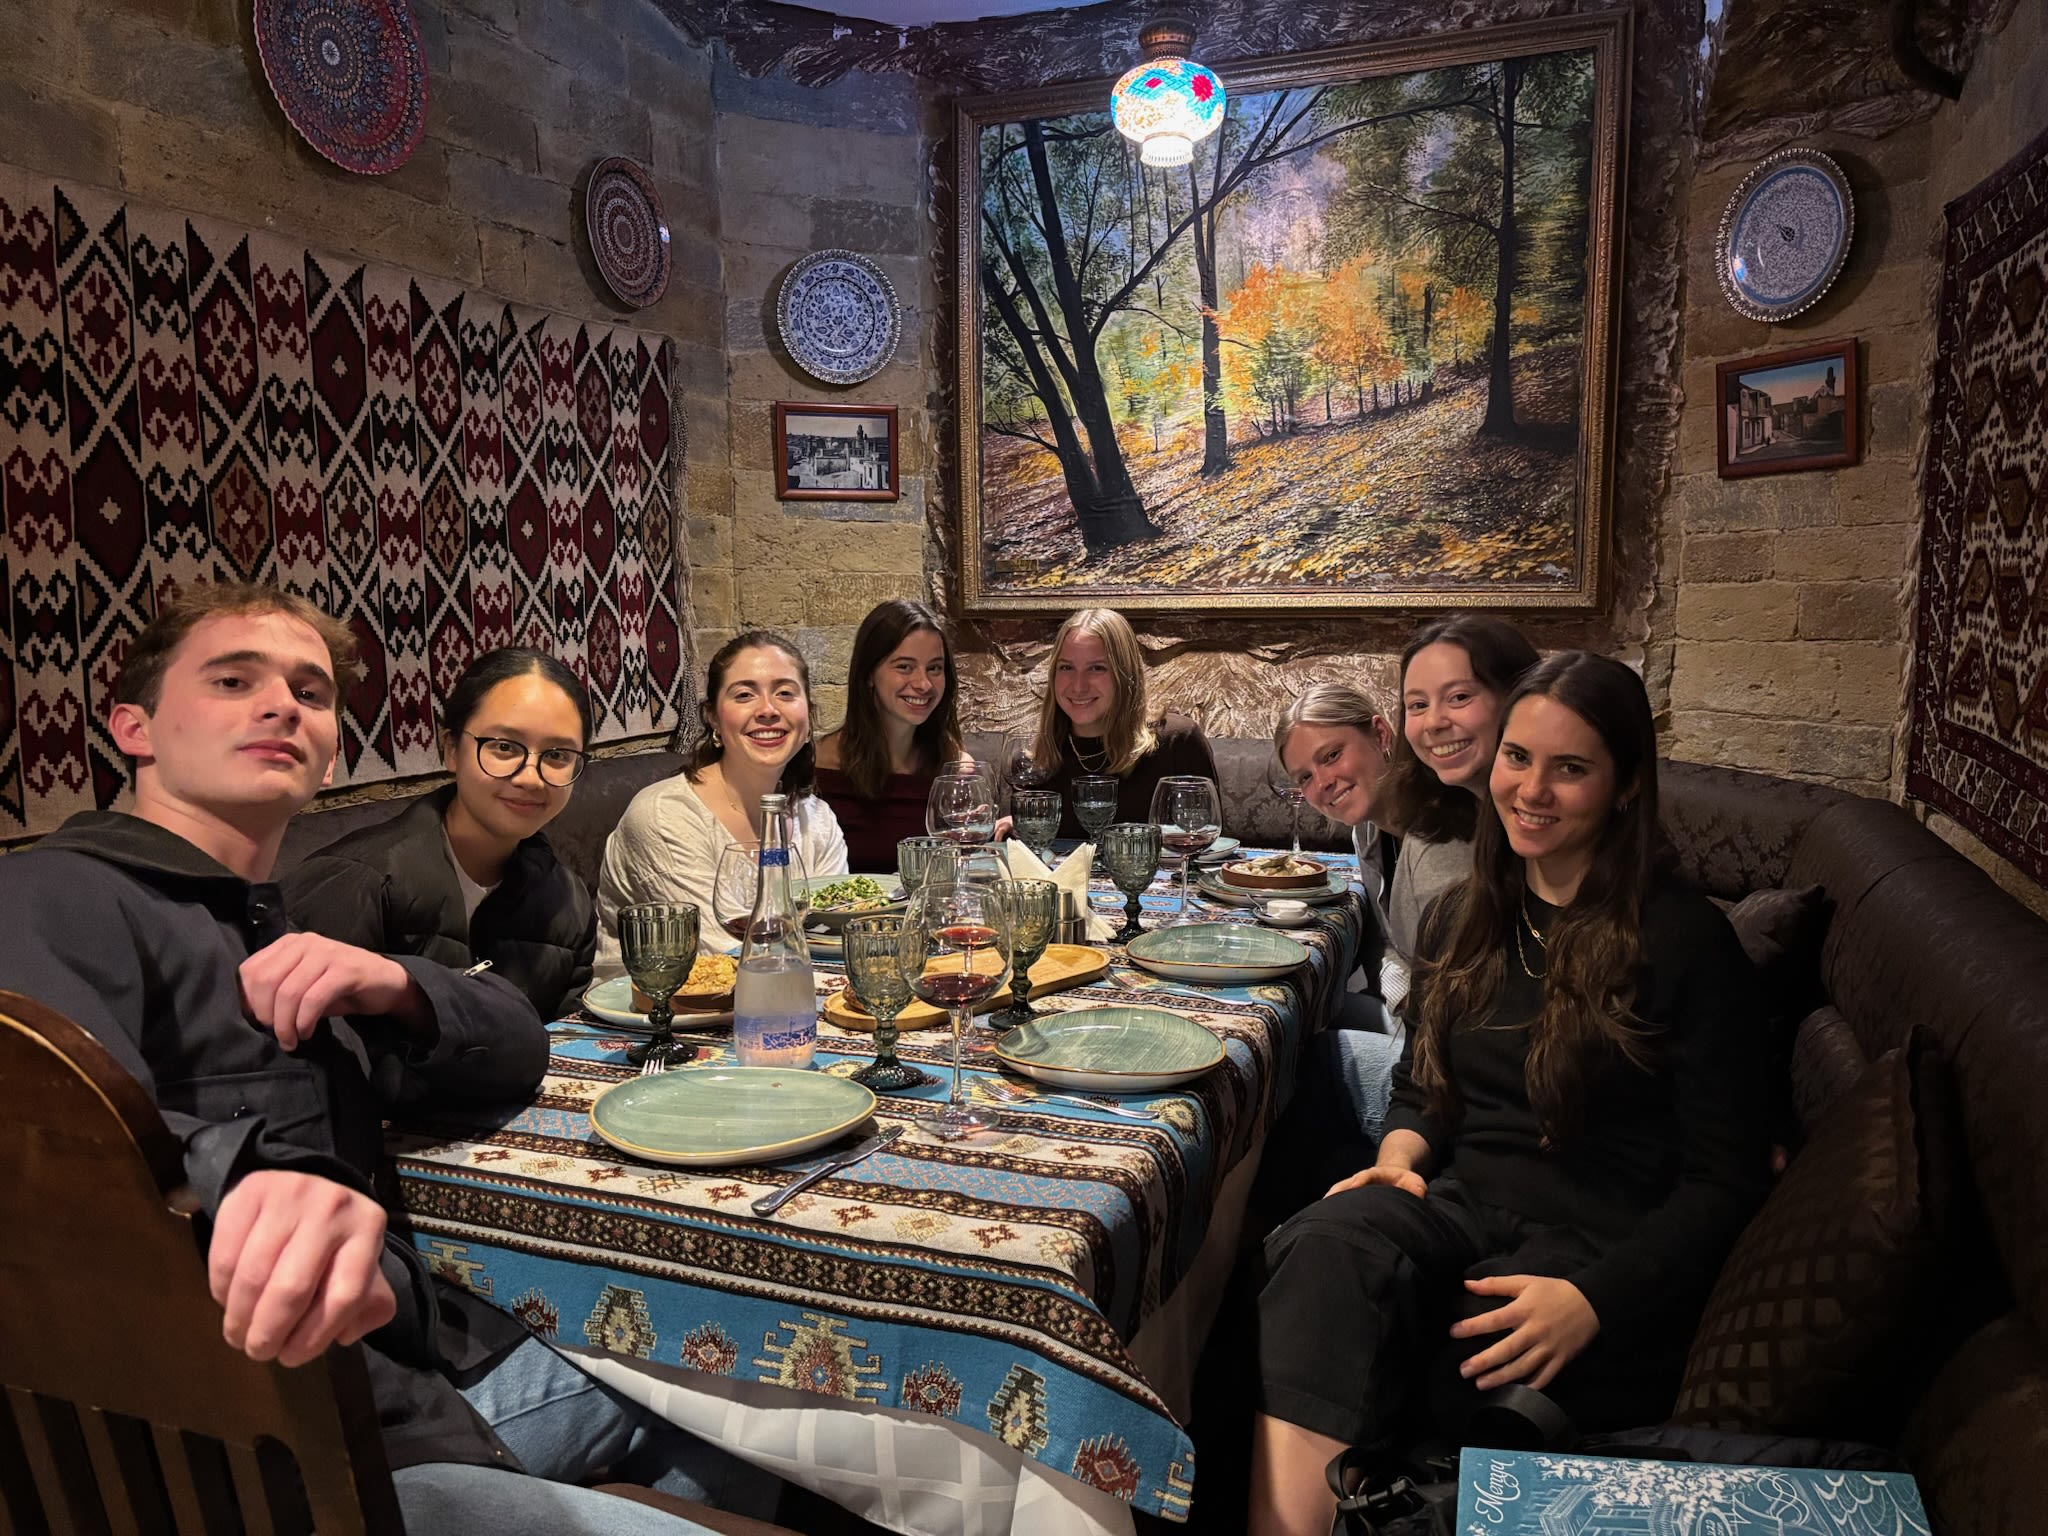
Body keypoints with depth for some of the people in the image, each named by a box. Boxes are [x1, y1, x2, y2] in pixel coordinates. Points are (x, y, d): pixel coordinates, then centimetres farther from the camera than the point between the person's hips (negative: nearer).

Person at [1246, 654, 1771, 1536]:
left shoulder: (1686, 941, -4)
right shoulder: (1463, 917, 13)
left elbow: (1724, 1181, -5)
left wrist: (1592, 1297, -19)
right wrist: (1401, 1151, 0)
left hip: (1599, 1241, -3)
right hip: (1459, 1202, 4)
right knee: (1323, 1245, -31)